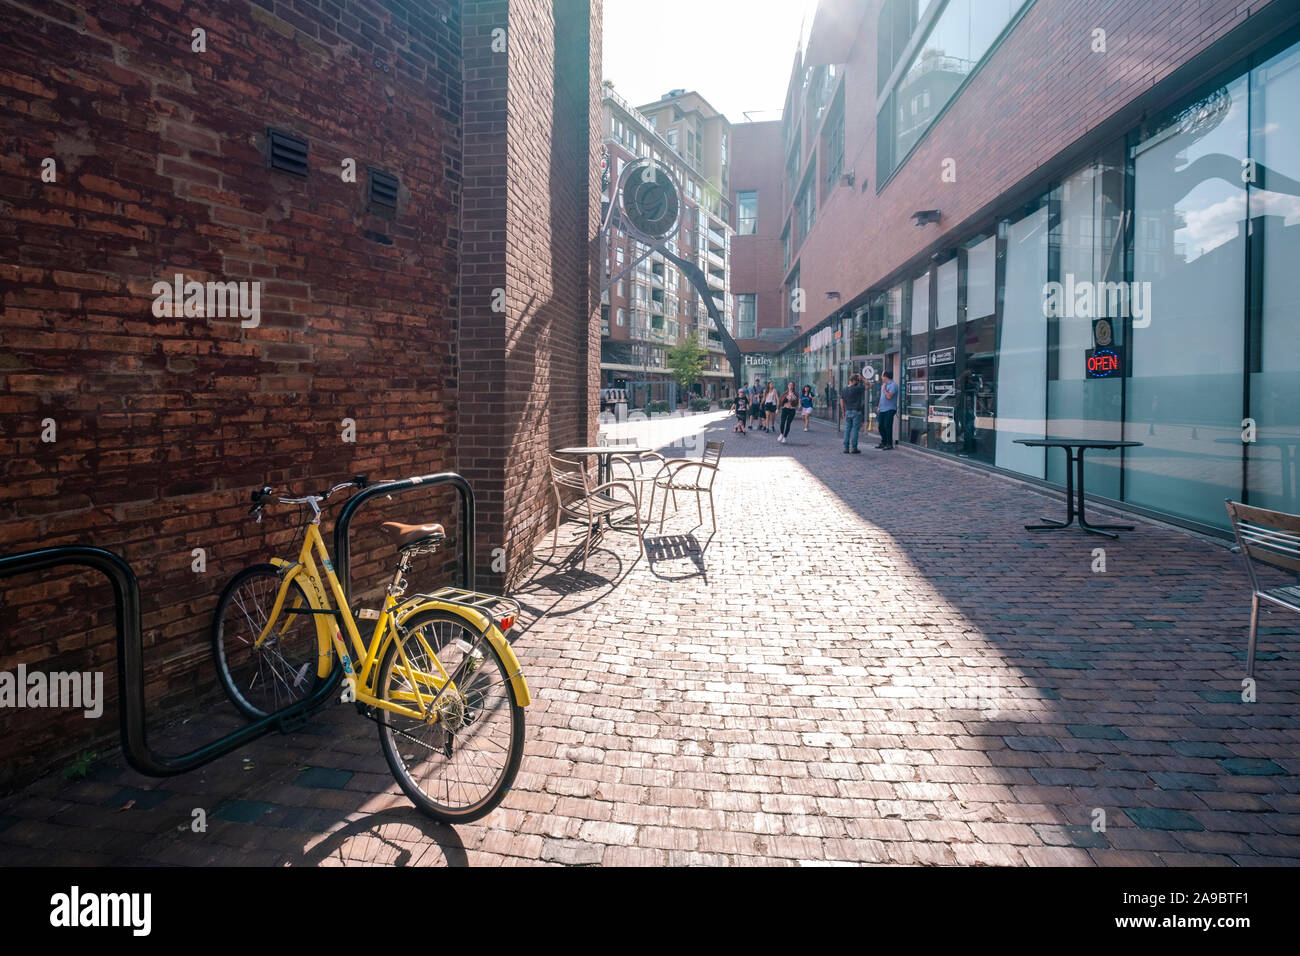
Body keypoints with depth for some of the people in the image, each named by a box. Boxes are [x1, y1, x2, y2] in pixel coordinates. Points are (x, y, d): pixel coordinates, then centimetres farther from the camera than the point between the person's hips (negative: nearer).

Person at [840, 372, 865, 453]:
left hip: (847, 412, 6)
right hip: (856, 412, -5)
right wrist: (861, 379, 7)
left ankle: (846, 448, 6)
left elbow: (841, 402, 10)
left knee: (847, 430, 7)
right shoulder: (857, 389, -12)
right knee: (855, 430, -2)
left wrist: (843, 413, 17)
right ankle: (853, 448, 0)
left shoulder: (844, 390, 7)